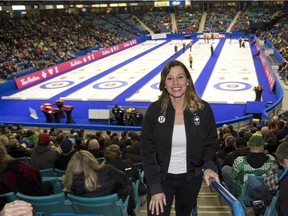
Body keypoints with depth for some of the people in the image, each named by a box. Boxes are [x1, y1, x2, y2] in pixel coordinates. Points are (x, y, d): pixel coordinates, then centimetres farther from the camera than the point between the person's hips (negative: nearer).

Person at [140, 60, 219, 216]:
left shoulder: (203, 109, -10)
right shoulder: (155, 109, -12)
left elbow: (210, 143, 0)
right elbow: (147, 150, -10)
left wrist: (208, 166, -19)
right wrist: (155, 187, -13)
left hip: (191, 178, 2)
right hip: (161, 177, -1)